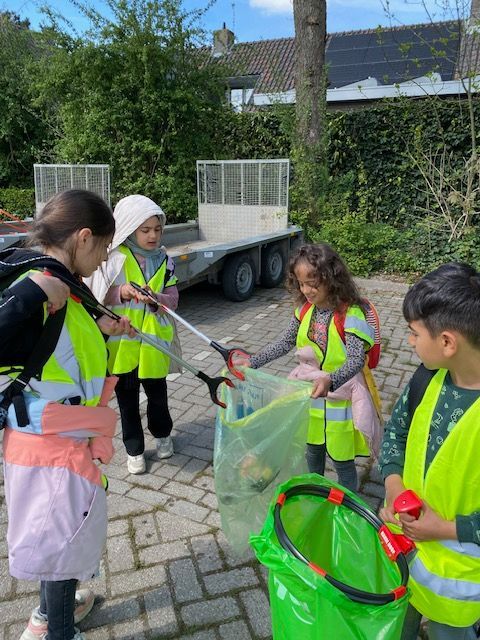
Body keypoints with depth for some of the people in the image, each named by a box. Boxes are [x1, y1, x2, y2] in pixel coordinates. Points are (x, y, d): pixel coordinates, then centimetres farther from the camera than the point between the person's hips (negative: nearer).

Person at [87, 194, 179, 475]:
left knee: (157, 390, 17)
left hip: (154, 339, 2)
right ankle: (134, 448, 29)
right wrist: (121, 293, -23)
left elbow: (173, 299, -1)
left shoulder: (164, 260, 0)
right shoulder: (114, 259, -9)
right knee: (127, 396, 11)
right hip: (122, 340, -2)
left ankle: (162, 433, 43)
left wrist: (154, 298, -22)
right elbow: (98, 298, -4)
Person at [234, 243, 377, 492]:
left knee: (341, 459, 12)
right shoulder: (305, 309, -5)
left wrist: (330, 380, -50)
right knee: (312, 450, 26)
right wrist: (252, 362, -6)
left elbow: (356, 359, -32)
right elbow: (284, 343, 3)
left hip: (338, 399, -6)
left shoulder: (350, 314, -24)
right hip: (309, 395, 6)